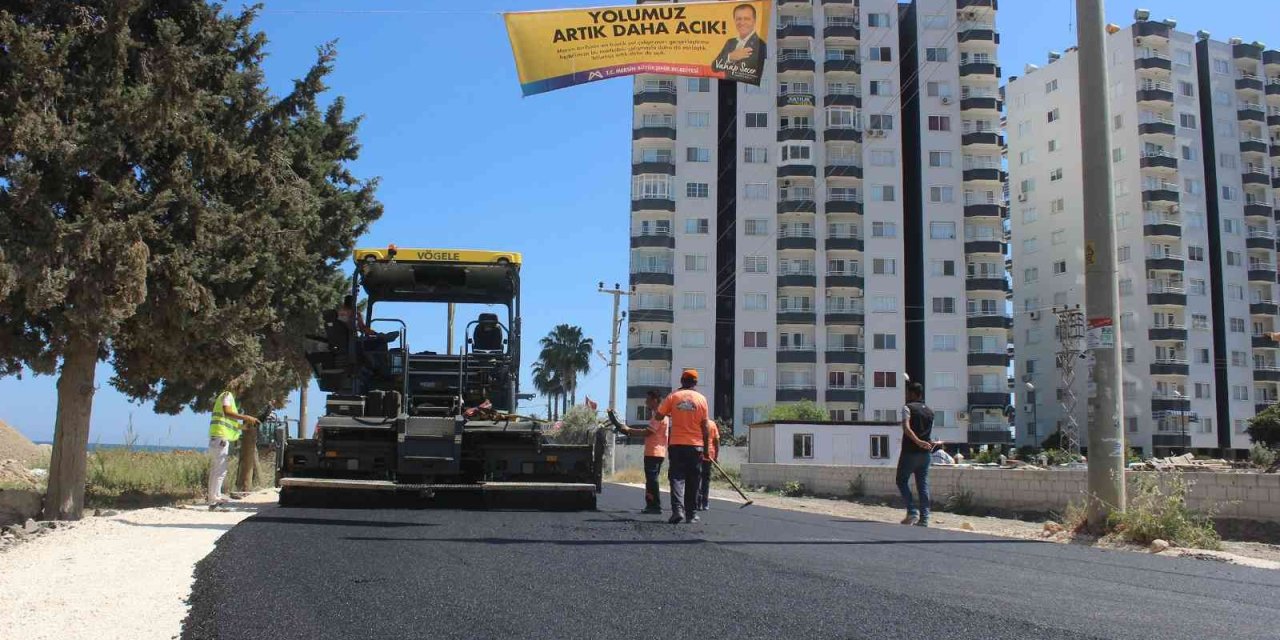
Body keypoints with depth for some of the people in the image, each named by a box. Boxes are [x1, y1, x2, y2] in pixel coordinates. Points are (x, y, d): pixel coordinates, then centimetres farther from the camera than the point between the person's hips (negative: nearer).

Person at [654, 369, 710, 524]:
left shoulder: (673, 396, -1)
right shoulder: (701, 398, 0)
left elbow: (659, 416, 4)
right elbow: (704, 426, 0)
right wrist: (706, 448, 6)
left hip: (676, 444, 0)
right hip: (696, 445, 0)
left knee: (677, 477, 0)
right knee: (693, 480, 9)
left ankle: (677, 509, -18)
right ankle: (690, 514, 11)